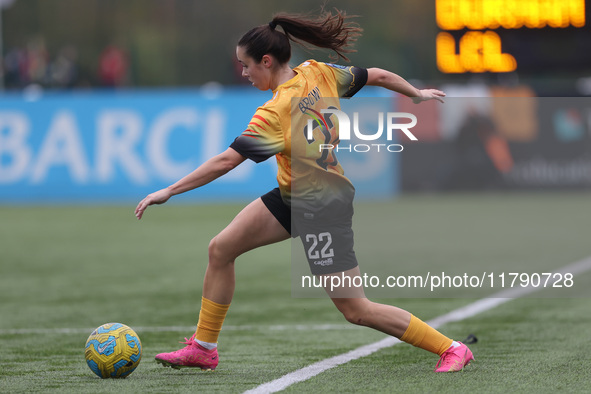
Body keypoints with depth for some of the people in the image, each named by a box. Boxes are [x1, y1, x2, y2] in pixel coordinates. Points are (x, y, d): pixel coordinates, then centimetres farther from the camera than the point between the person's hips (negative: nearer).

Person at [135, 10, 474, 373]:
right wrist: (417, 94, 24)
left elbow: (227, 161, -29)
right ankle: (203, 349, 19)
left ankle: (451, 349, 5)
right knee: (221, 249, 8)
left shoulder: (274, 113, -26)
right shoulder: (319, 74, -4)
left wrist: (169, 192, -25)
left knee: (356, 310, -3)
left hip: (321, 206, -10)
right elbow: (377, 76, 5)